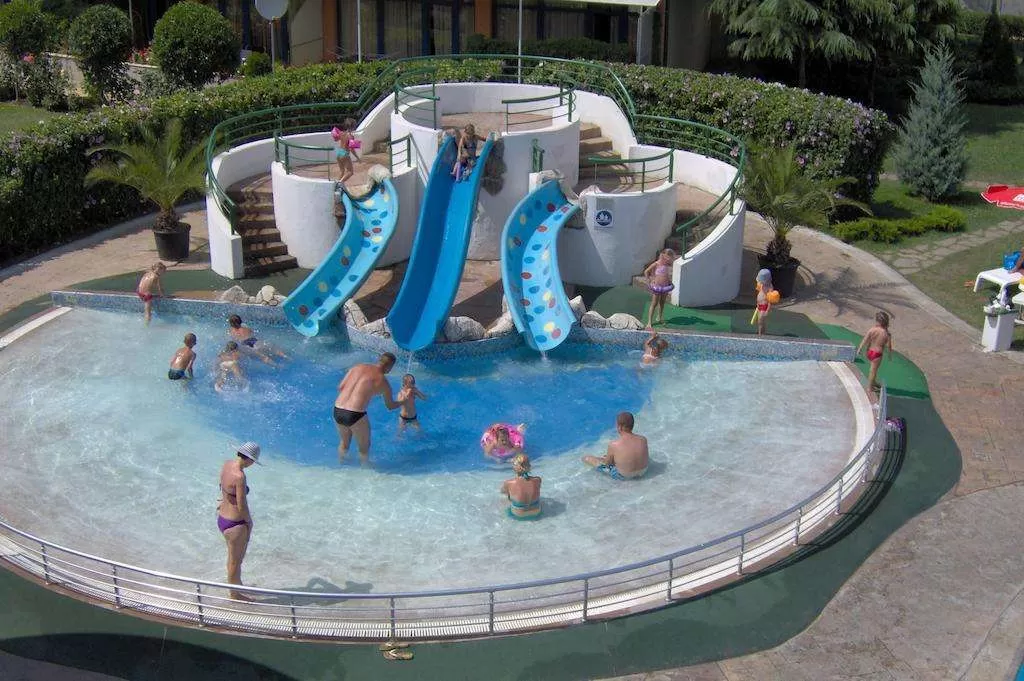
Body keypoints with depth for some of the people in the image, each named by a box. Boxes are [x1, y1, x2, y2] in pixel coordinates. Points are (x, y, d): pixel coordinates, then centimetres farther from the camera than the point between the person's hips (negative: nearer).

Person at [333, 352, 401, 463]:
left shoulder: (357, 367, 11)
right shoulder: (383, 382, 0)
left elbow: (340, 387, 9)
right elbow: (390, 406, 15)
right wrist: (402, 403, 36)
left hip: (337, 411, 6)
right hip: (355, 415, -6)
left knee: (344, 442, 33)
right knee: (364, 446, 22)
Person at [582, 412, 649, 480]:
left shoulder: (613, 445, -30)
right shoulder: (643, 440, -18)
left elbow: (608, 463, -12)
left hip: (622, 476, -4)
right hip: (642, 472, 4)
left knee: (586, 459, 3)